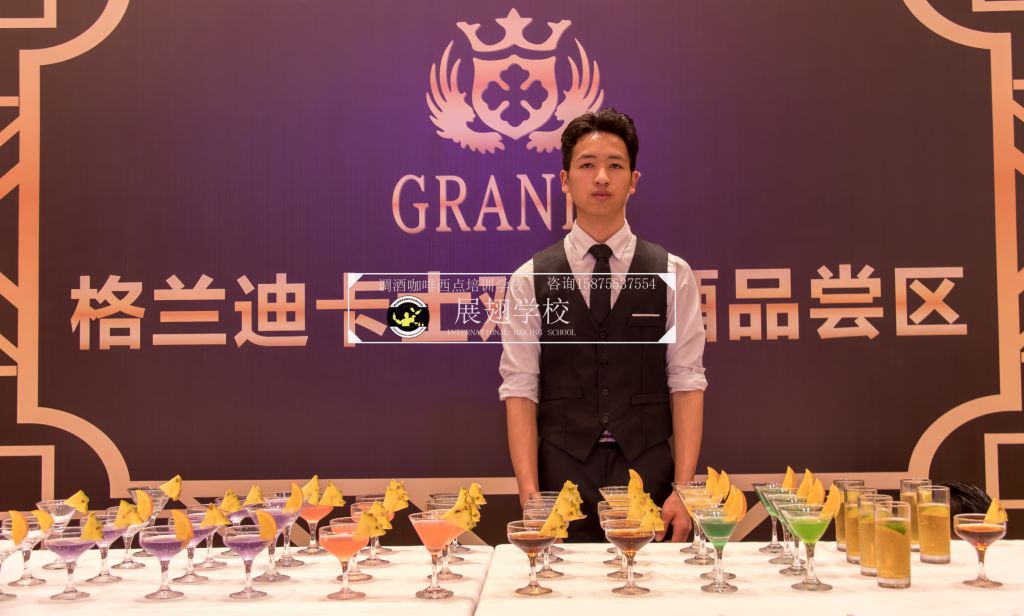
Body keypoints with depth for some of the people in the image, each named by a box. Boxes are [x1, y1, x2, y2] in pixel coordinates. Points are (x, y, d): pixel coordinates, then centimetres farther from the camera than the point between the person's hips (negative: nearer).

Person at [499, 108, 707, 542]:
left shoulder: (672, 275, 4)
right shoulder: (530, 279, 3)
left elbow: (687, 383, 1)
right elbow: (519, 390, -1)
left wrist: (683, 489, -8)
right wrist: (528, 493, -11)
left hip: (649, 473, 1)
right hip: (562, 473, 0)